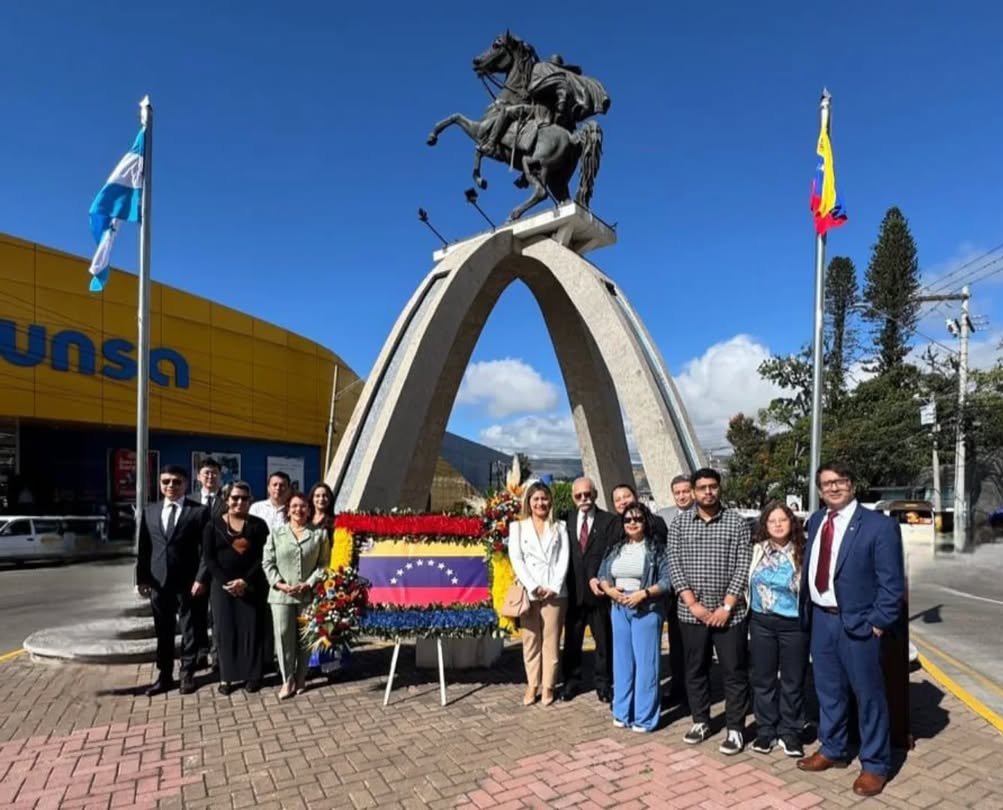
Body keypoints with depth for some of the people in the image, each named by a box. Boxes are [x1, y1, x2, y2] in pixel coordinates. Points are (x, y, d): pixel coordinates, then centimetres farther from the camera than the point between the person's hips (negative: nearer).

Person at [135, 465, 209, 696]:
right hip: (158, 581, 4)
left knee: (189, 631, 8)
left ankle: (187, 675, 20)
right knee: (163, 633, 13)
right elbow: (143, 548, 9)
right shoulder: (149, 511, 8)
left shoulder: (199, 511, -5)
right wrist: (141, 578, 2)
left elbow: (205, 549, -7)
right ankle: (164, 676, 25)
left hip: (188, 582, -3)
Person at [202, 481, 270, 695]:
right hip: (222, 585, 1)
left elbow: (263, 557, -3)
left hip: (252, 586, -1)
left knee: (252, 629, 1)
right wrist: (227, 582, -12)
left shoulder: (258, 525, 2)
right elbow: (208, 558, -2)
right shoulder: (213, 525, 3)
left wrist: (246, 581, -14)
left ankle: (253, 675, 13)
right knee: (225, 629, 5)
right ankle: (226, 676, 16)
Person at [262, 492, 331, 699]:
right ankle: (288, 680, 10)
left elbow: (323, 564, 1)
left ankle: (300, 678, 22)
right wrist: (279, 583, -10)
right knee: (284, 635, -1)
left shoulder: (319, 534, 3)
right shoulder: (276, 533, 7)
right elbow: (268, 563, 4)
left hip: (309, 594, 0)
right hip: (281, 594, 0)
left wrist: (309, 583, -12)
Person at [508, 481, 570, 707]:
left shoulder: (559, 527, 11)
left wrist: (554, 587, -9)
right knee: (530, 640, 5)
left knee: (551, 640, 3)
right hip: (528, 592, 0)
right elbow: (516, 559, -1)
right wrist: (534, 586, -11)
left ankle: (548, 686, 13)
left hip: (555, 592, 0)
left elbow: (564, 559, 3)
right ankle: (532, 684, 15)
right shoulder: (517, 527, 8)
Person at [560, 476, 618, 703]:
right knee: (572, 640, 11)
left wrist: (598, 578, -20)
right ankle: (571, 681, 25)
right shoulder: (567, 520, 6)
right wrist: (564, 585, -4)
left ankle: (603, 682, 24)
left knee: (604, 639, 9)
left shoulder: (610, 521, -2)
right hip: (574, 591, 2)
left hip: (599, 589, -2)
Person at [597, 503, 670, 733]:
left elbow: (667, 580, -10)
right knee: (622, 660, 11)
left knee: (645, 662, 0)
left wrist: (644, 593, -19)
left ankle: (644, 717, 11)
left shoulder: (656, 548, -5)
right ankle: (622, 713, 22)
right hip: (619, 609, 5)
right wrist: (609, 590, -7)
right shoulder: (615, 548, 11)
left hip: (647, 610, -5)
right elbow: (602, 574, 13)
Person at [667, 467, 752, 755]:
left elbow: (743, 567, -6)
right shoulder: (679, 524, 2)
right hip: (691, 612, 2)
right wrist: (693, 604, -10)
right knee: (695, 669, 12)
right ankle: (700, 721, 28)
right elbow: (674, 565, -2)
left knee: (734, 671, 5)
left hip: (729, 612, -2)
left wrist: (726, 606, -11)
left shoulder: (737, 522, -2)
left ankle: (735, 728, 19)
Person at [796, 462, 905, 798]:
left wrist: (878, 623, -15)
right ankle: (832, 750, 38)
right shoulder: (816, 521, 7)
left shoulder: (879, 525, -13)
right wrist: (806, 610, 9)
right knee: (828, 689, 19)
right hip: (820, 618, 6)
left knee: (868, 694, 9)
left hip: (857, 622, -6)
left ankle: (875, 765, 26)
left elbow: (892, 583, -12)